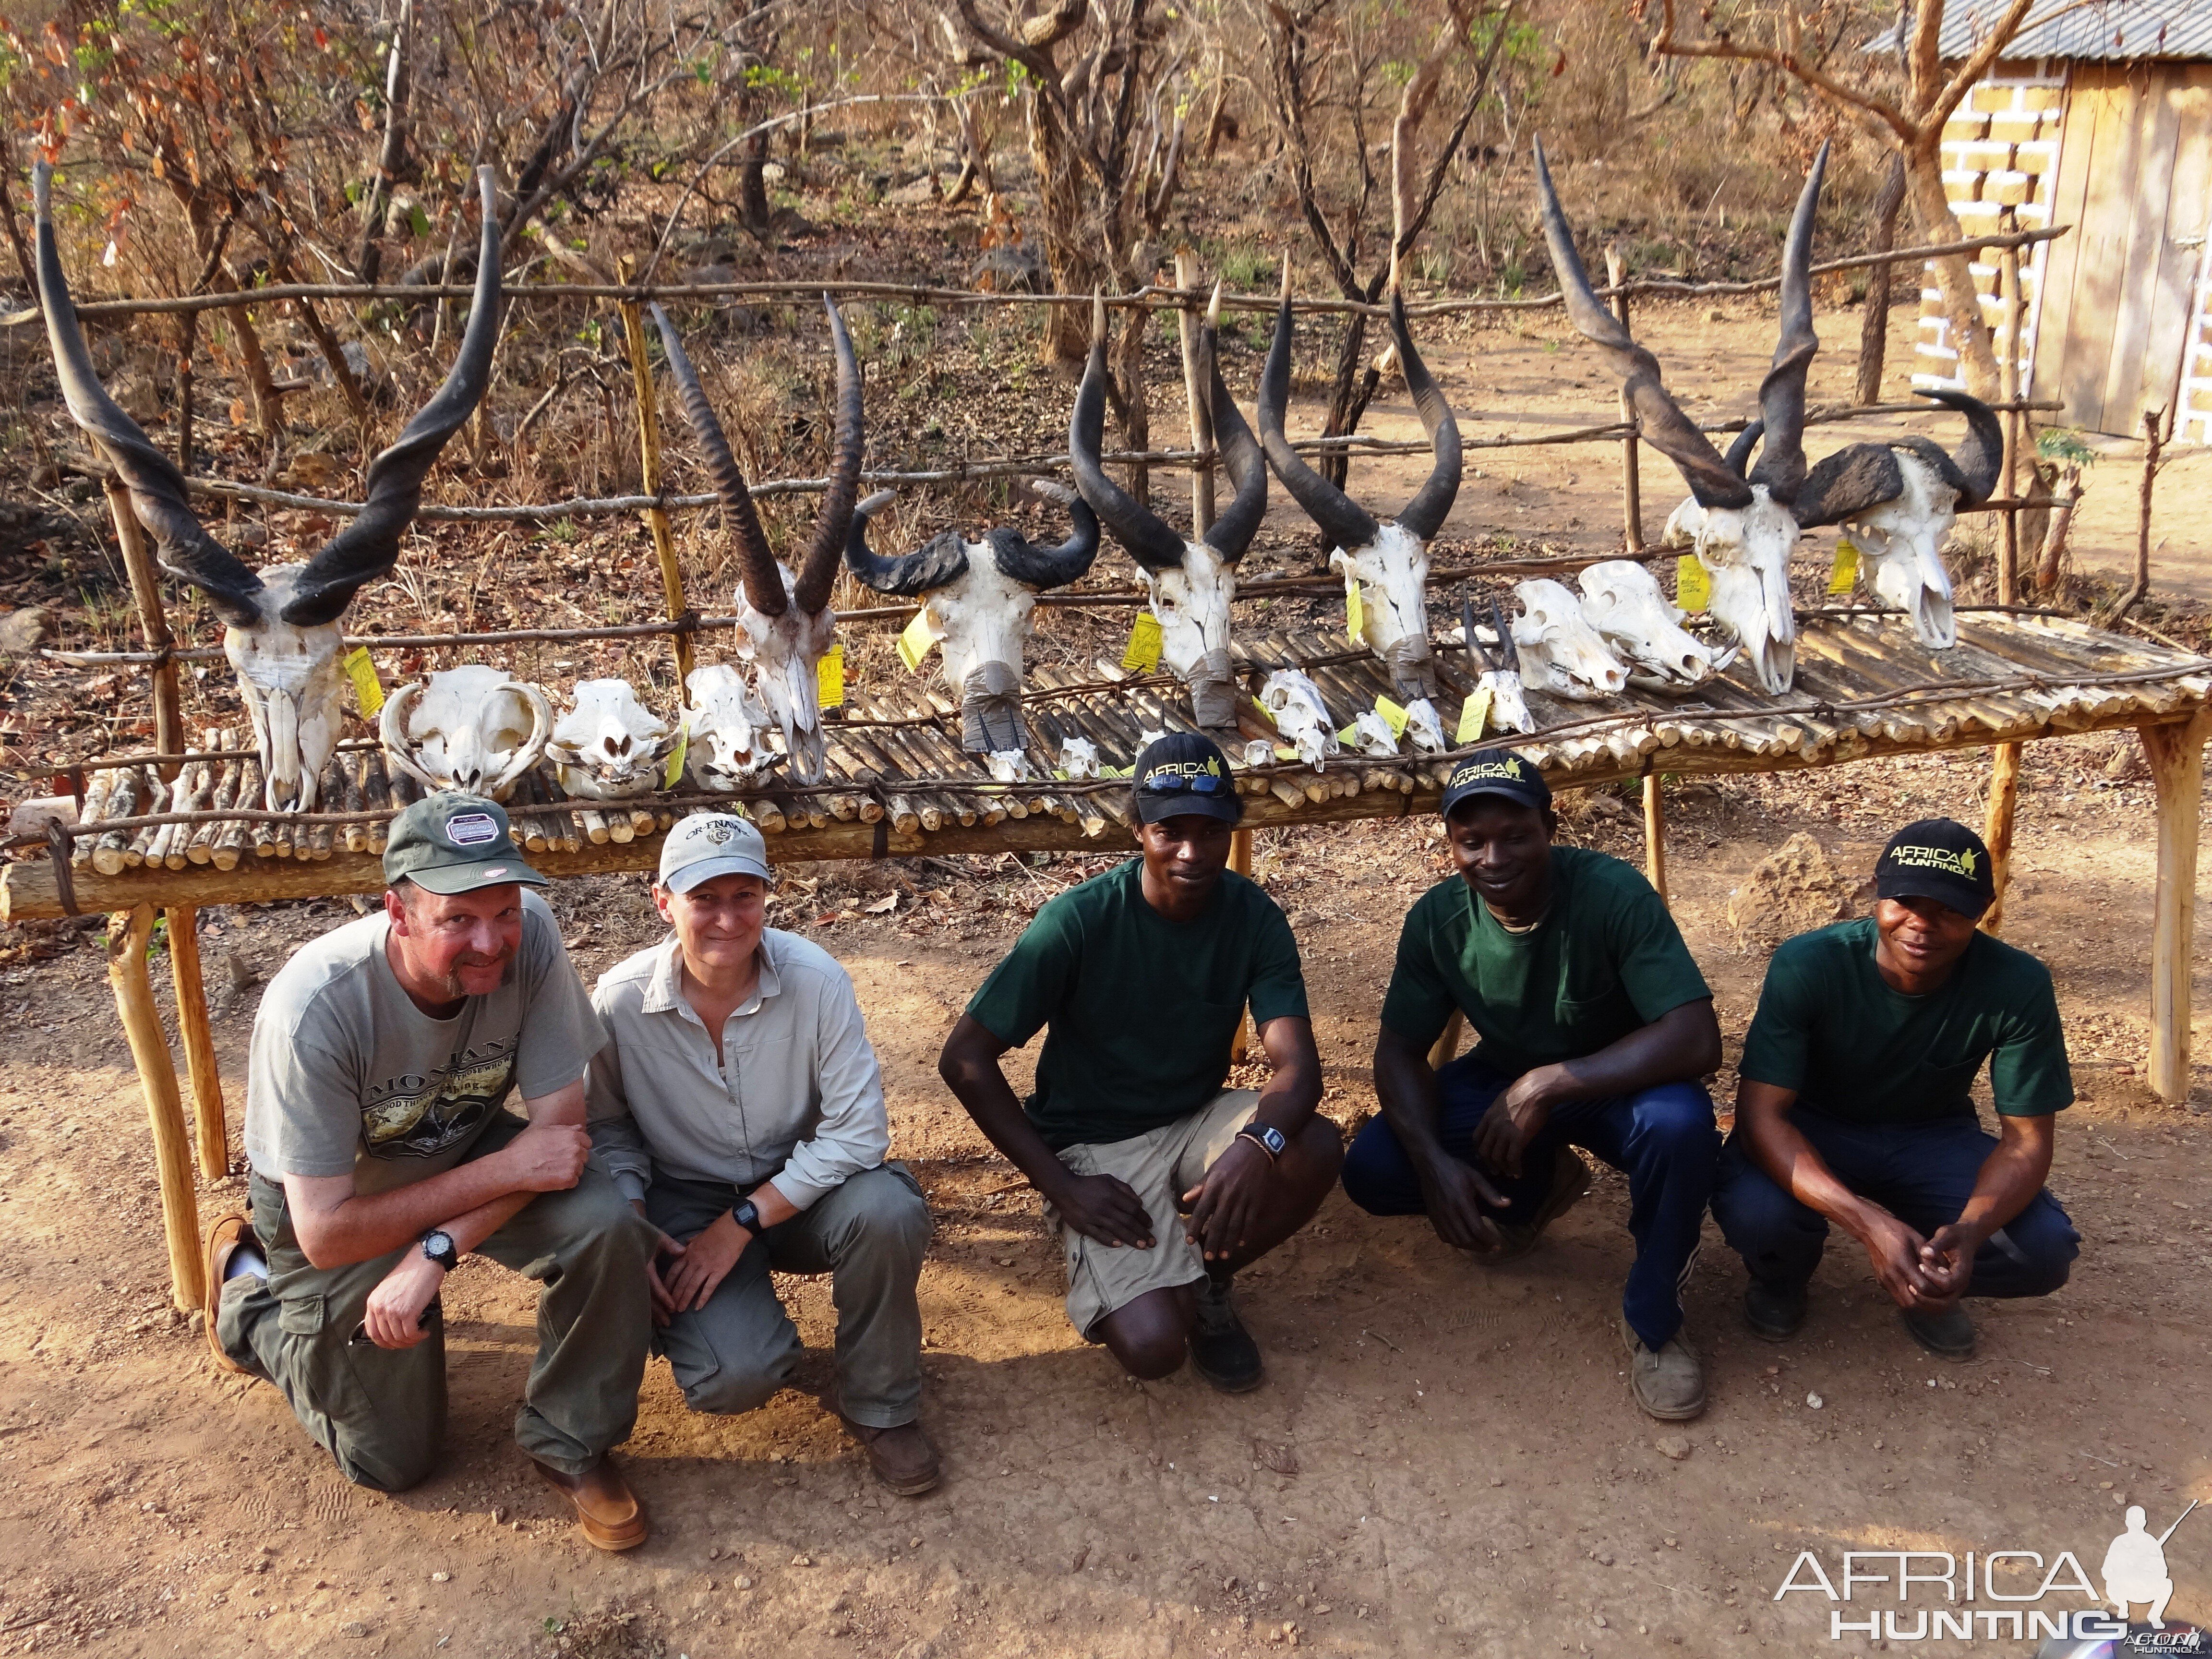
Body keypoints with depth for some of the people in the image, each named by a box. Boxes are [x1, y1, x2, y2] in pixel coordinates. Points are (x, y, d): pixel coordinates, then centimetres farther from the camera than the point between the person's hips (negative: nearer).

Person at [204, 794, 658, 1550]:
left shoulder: (528, 935, -28)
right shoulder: (314, 1007, -35)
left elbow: (560, 1124, -22)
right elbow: (326, 1234, -29)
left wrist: (436, 1253, -32)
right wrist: (508, 1170, -32)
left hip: (466, 1148, 2)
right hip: (335, 1200, -2)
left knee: (605, 1224, -28)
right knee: (392, 1459, 11)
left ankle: (568, 1444, -3)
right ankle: (247, 1289, 33)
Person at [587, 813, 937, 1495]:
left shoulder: (815, 979, -19)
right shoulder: (620, 999, -15)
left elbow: (859, 1131, -19)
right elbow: (607, 1127, 1)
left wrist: (742, 1222, -21)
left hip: (800, 1189, 0)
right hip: (685, 1203, 0)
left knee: (887, 1208, -34)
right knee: (733, 1376, -25)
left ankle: (880, 1407, -7)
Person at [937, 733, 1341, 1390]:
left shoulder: (1254, 917, -10)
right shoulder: (1080, 921, -20)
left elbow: (1297, 1062, -19)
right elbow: (964, 1060, -16)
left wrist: (1259, 1142, -43)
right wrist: (1062, 1186, -19)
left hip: (1196, 1122, 4)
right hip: (1093, 1146, -4)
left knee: (1316, 1148, -28)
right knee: (1151, 1347, -25)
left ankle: (1205, 1279, 2)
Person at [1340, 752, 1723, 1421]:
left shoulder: (1611, 893, -28)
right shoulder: (1437, 919, -16)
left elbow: (1696, 1040, -34)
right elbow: (1399, 1051, -8)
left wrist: (1548, 1086, -38)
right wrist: (1433, 1162, -26)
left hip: (1614, 1085, -4)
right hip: (1503, 1081, 4)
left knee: (1681, 1125, -38)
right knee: (1371, 1170, -18)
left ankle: (1653, 1320, -10)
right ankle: (1540, 1185, 12)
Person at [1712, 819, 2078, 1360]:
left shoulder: (2017, 986, -22)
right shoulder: (1807, 965, -28)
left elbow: (2027, 1139, -16)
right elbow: (1760, 1114, -30)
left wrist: (1970, 1231, -38)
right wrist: (1870, 1223, -45)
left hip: (1932, 1137, 2)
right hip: (1813, 1133, -2)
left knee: (2045, 1249, -24)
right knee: (1754, 1213, -34)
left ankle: (1927, 1278, 12)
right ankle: (1784, 1277, 6)